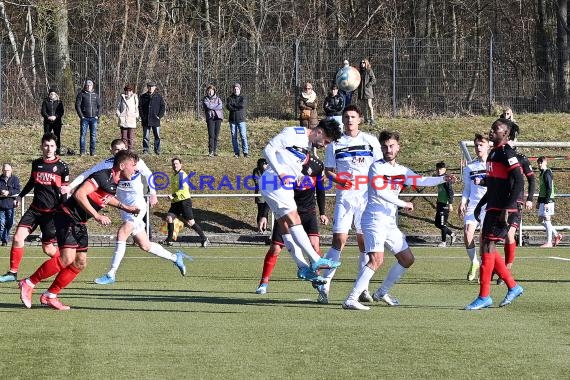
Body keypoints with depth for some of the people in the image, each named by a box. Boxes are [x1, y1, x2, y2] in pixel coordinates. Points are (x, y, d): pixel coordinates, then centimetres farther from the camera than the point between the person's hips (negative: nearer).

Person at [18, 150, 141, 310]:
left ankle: (49, 296, 12)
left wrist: (124, 207, 25)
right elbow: (79, 194, -29)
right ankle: (28, 283, -9)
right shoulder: (103, 176, -20)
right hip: (67, 216, -10)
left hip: (79, 223, 10)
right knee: (67, 259, -21)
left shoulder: (115, 182, 9)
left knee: (80, 263, 5)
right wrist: (97, 216, -30)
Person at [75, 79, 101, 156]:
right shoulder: (81, 94, 3)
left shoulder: (96, 95, 12)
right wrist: (81, 116, -8)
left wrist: (98, 116, 2)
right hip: (85, 118, -3)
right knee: (83, 134, -4)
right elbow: (77, 105, -1)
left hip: (94, 118, 3)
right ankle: (82, 151, -1)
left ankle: (93, 151, 7)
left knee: (93, 135, 3)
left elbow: (99, 106, 14)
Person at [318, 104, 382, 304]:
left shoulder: (371, 141, 6)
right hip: (344, 196, -1)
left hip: (367, 196, 1)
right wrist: (338, 179, -12)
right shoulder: (335, 143, 6)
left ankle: (363, 287, 12)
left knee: (364, 241, 4)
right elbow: (328, 170, 8)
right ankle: (325, 286, -8)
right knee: (339, 240, -10)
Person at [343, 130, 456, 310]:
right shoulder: (377, 167, -7)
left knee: (407, 259, 15)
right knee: (377, 259, -24)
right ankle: (351, 300, -28)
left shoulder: (402, 171, 15)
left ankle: (382, 292, 28)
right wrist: (403, 204, -14)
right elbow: (380, 191, -18)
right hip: (375, 219, -9)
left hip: (390, 222, 9)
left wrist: (443, 179, -1)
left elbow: (421, 181, 14)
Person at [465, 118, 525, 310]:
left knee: (487, 247, -10)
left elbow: (519, 182, -20)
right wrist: (480, 204, 25)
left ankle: (484, 296, -5)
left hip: (502, 210, -10)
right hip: (492, 208, 10)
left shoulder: (506, 153, -13)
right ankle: (513, 287, 21)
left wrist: (508, 208, -24)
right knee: (488, 248, 11)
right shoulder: (494, 153, 17)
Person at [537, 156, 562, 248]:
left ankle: (549, 242, -4)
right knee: (541, 220, 11)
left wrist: (547, 202, -22)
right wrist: (539, 202, 25)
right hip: (543, 201, 10)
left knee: (547, 220, -7)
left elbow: (549, 189, -18)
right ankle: (556, 235, 19)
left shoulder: (547, 173, -12)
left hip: (547, 200, -10)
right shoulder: (542, 174, 17)